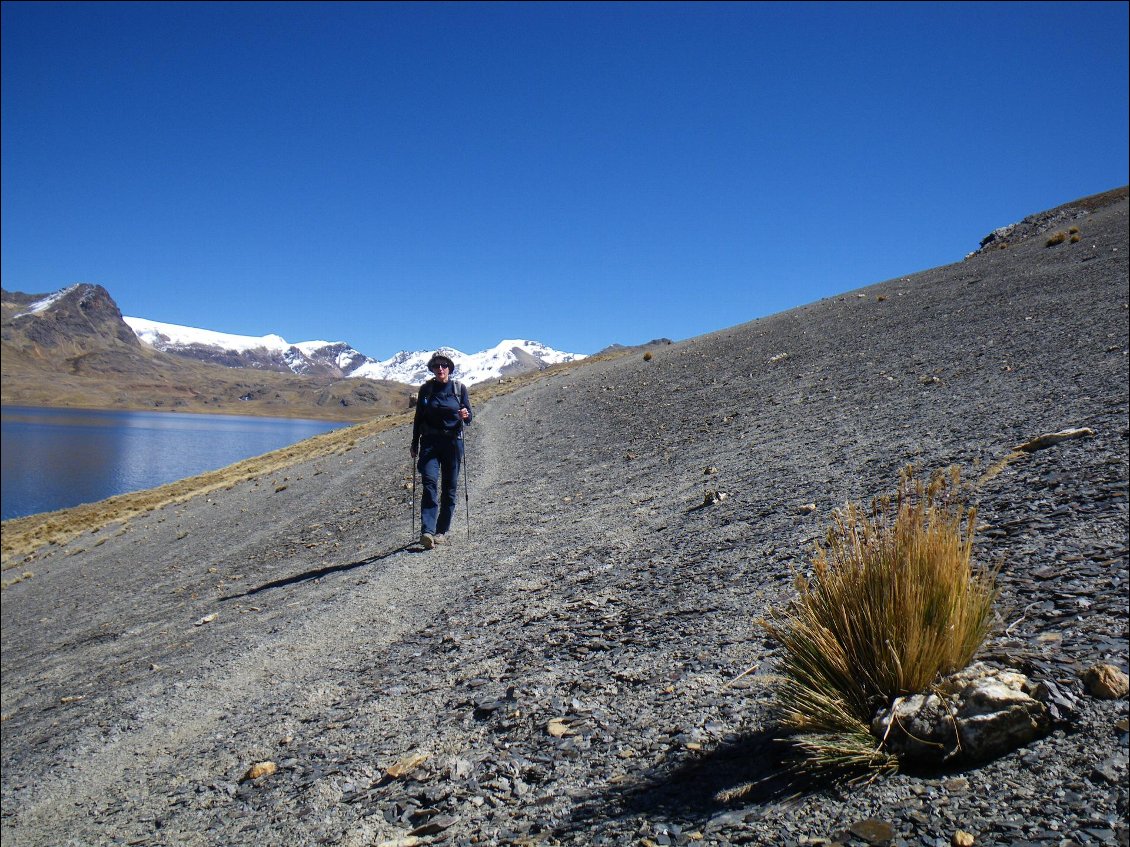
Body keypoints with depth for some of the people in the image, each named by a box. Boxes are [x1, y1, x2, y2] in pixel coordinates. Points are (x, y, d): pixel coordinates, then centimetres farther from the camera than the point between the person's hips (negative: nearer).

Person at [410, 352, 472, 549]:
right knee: (429, 483, -16)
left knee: (450, 487, 3)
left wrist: (466, 416, -17)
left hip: (453, 442, 1)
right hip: (430, 442, 0)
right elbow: (418, 419, 12)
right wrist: (414, 445, 10)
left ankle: (441, 531, 15)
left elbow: (469, 418, 6)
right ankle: (427, 532, -24)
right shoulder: (425, 389, 7)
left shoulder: (460, 388, 5)